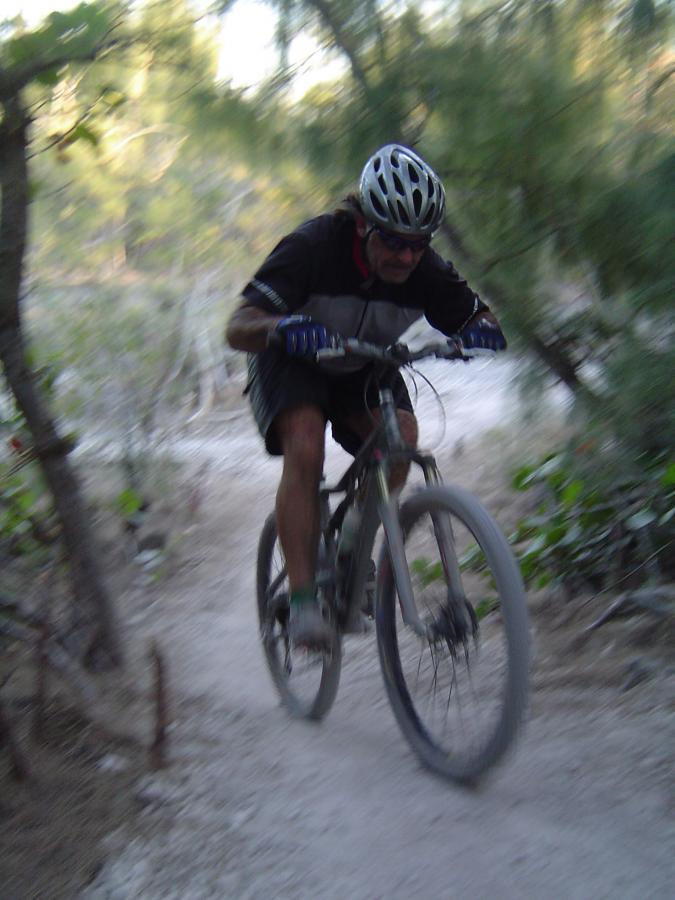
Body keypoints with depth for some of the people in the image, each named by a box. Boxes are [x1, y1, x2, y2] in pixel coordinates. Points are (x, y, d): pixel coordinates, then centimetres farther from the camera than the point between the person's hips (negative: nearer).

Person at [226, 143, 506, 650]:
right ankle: (302, 598, -30)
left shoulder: (425, 270, -22)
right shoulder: (313, 247, -32)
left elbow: (479, 316, -12)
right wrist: (279, 329, -61)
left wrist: (482, 329, -37)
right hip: (293, 363, -4)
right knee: (305, 448, -31)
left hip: (364, 370, 4)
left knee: (402, 435, -24)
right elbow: (238, 328, -37)